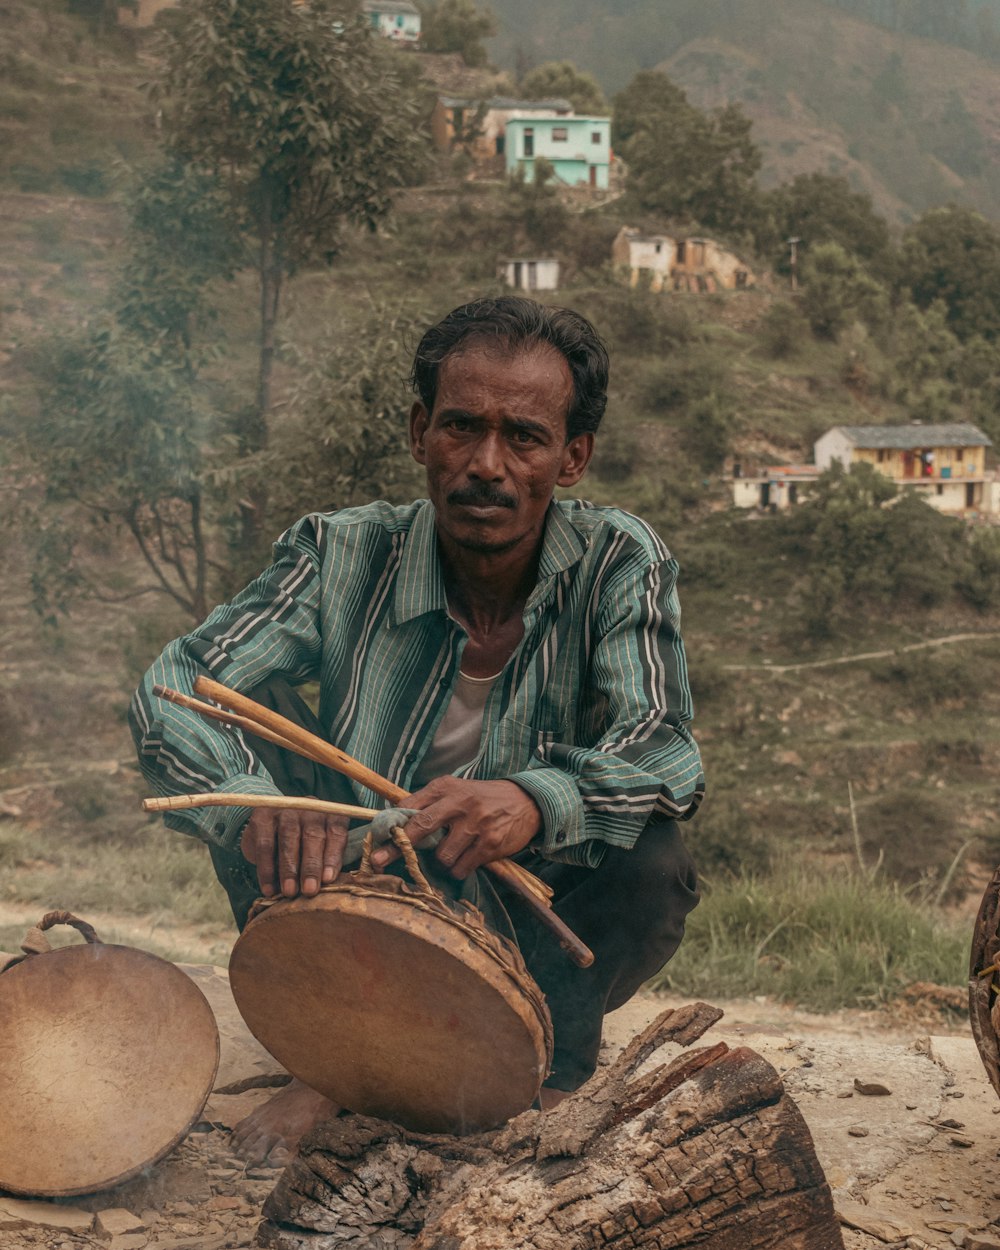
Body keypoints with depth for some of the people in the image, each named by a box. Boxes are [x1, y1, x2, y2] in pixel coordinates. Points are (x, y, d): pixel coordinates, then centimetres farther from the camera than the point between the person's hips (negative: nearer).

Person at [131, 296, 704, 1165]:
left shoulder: (620, 565, -15)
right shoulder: (344, 558, -14)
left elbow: (665, 753, -27)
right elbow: (173, 690, -22)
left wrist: (535, 802, -49)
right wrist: (254, 804, -44)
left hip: (540, 922, -1)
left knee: (655, 869, -31)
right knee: (251, 718, -20)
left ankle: (552, 1064, 2)